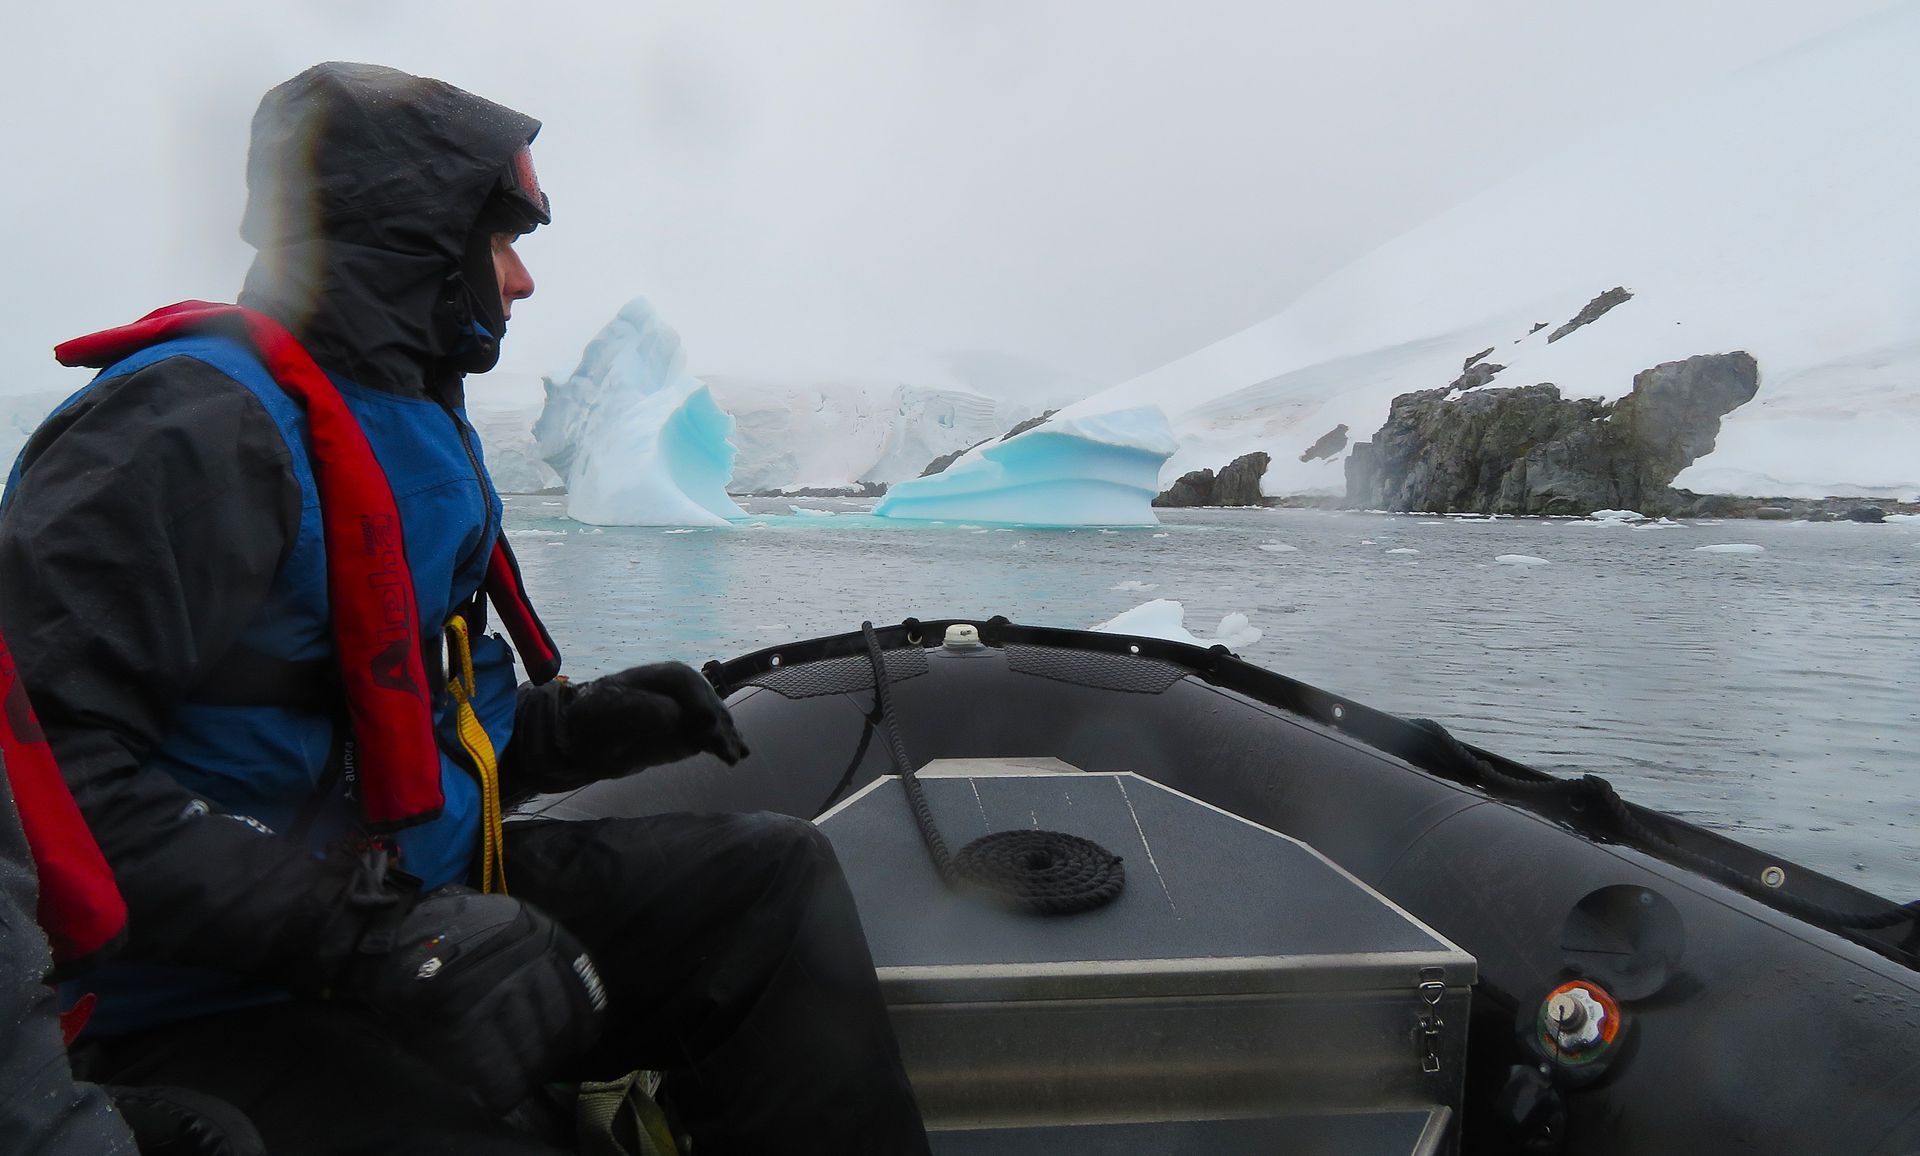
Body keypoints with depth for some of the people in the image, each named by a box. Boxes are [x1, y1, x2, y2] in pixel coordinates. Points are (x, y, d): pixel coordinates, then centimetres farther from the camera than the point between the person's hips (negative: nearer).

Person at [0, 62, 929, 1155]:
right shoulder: (194, 426, -17)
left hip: (415, 896, 9)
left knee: (772, 870, 1)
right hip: (212, 1010, -8)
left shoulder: (416, 433, 14)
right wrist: (365, 928, -31)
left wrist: (584, 723, 3)